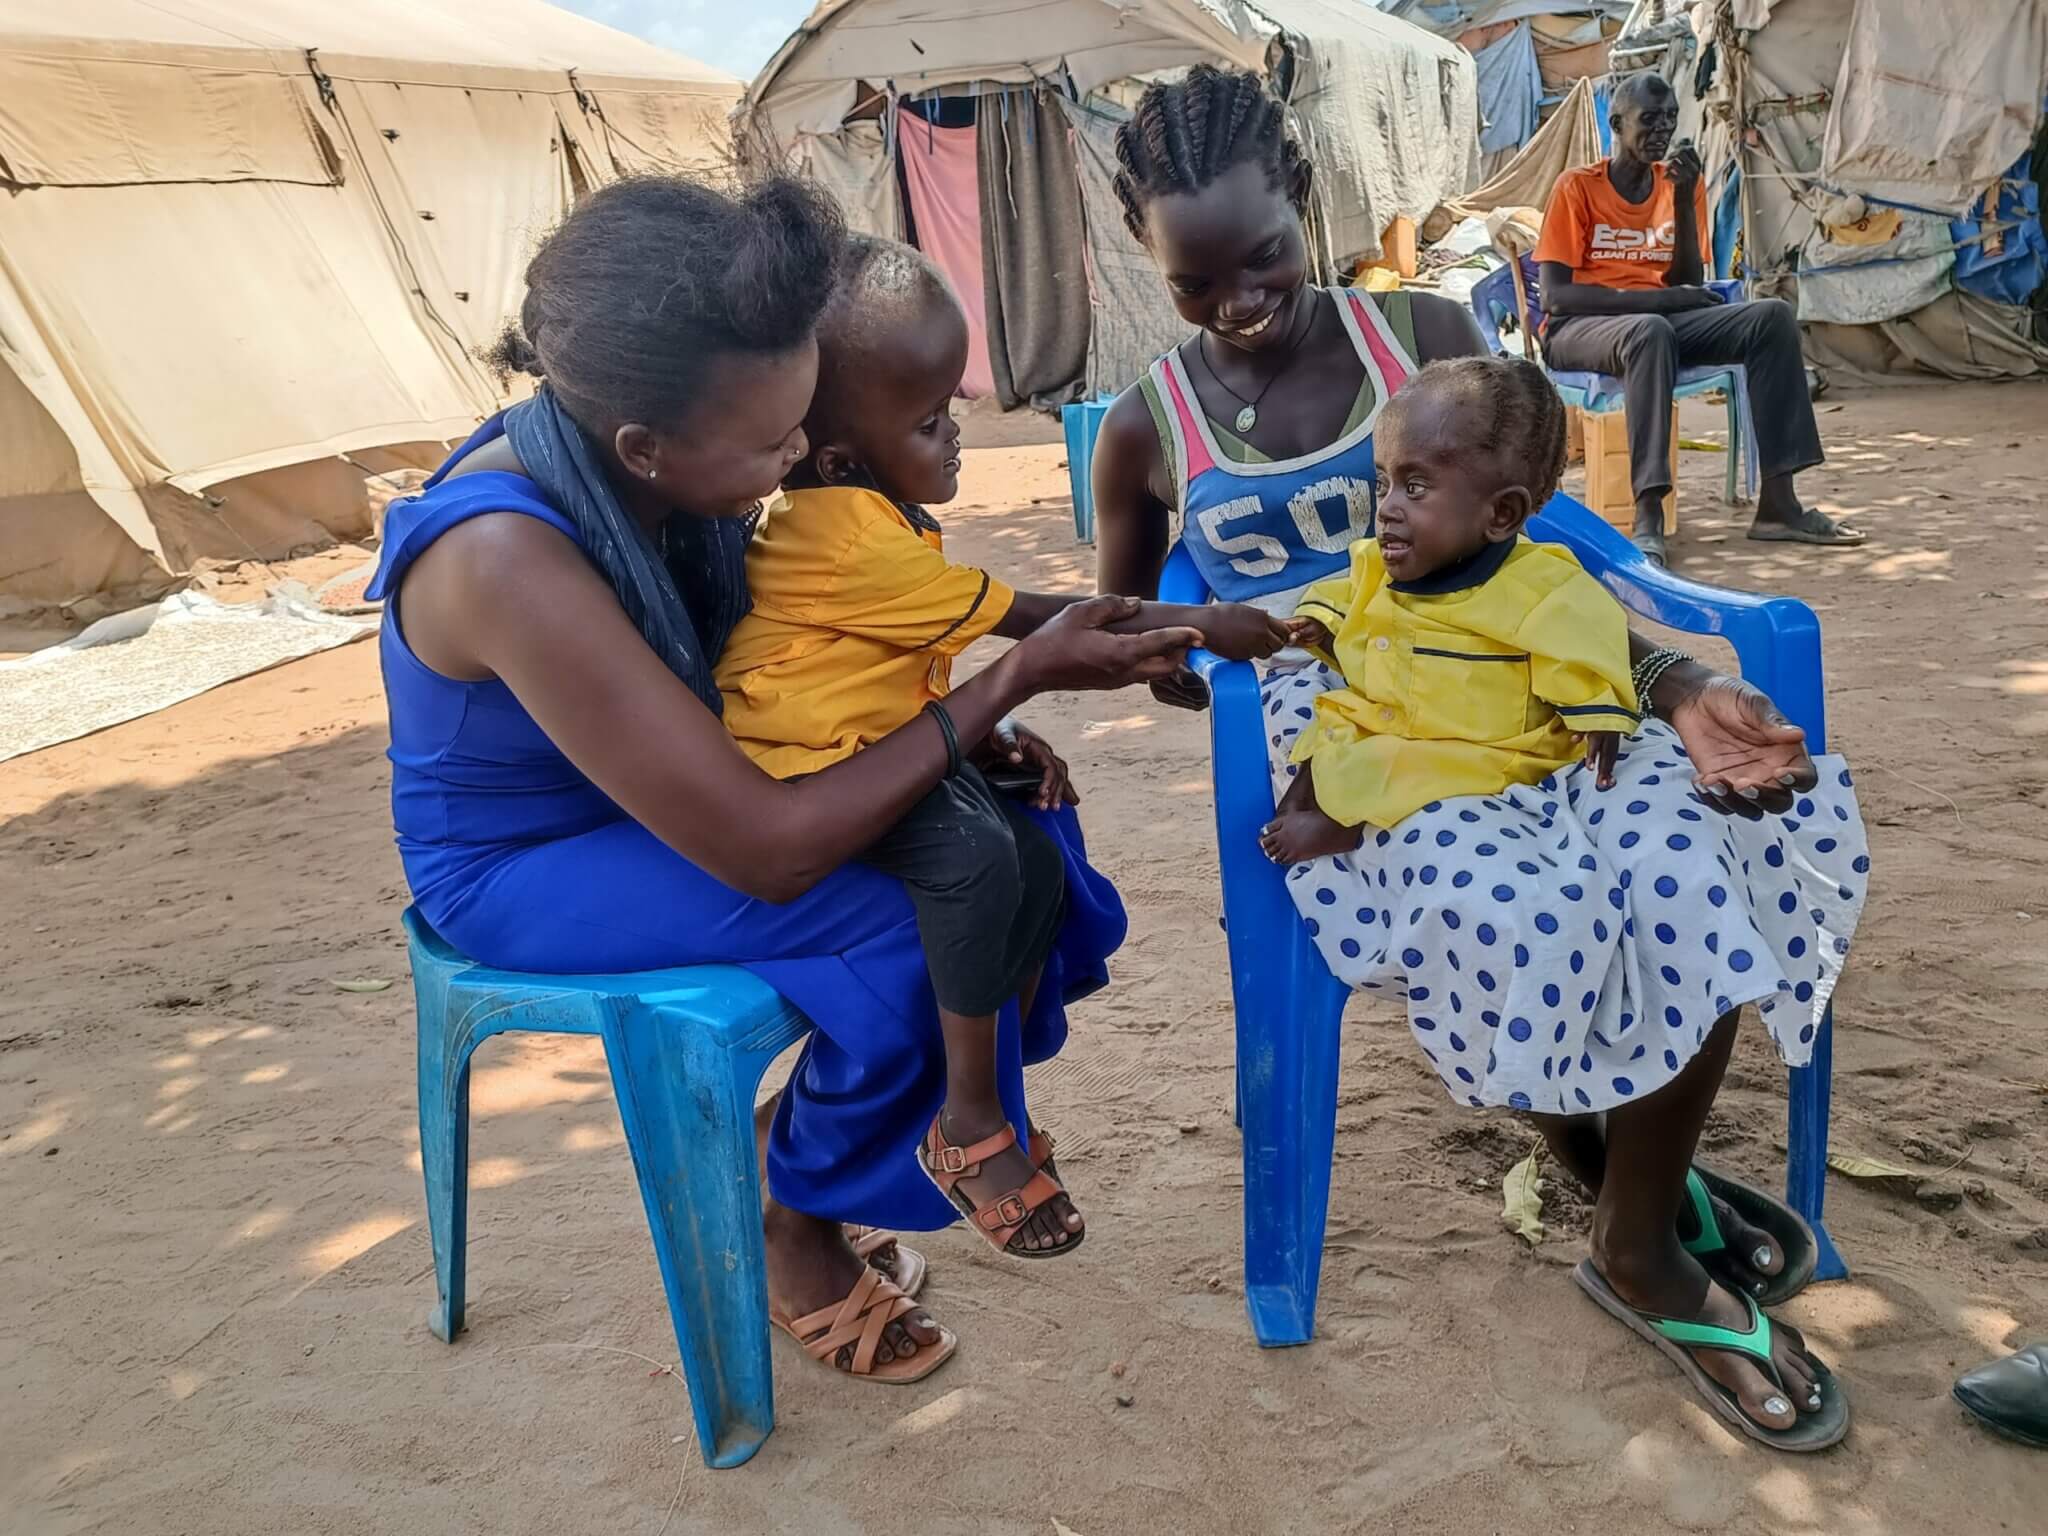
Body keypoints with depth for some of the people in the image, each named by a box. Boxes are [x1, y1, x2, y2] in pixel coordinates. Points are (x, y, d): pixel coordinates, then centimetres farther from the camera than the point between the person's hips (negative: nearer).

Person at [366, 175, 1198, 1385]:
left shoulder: (631, 471, -13)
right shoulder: (508, 559, -35)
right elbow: (770, 851, -35)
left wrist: (973, 728, -12)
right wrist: (1012, 681, -30)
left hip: (663, 785, 7)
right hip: (531, 866, -7)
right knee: (899, 932, -24)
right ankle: (803, 1241, 2)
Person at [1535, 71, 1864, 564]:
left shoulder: (1681, 182, 13)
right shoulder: (1577, 186, -2)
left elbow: (1689, 286, 6)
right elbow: (1555, 296, -12)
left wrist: (1684, 201, -5)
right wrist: (1656, 298, -15)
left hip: (1661, 320, 6)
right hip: (1578, 329, -5)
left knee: (1773, 316, -16)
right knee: (1651, 330, -39)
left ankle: (1777, 503, -19)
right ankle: (1648, 518, -44)